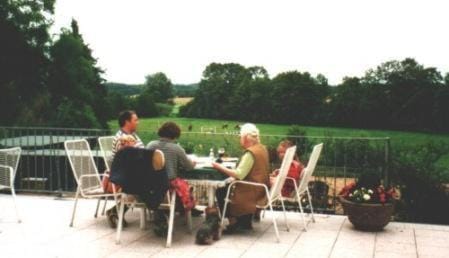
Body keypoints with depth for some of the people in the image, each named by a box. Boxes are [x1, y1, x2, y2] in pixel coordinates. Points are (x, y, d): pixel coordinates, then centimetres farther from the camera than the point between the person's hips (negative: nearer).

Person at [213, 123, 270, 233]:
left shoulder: (250, 152, -21)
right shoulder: (262, 148, 7)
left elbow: (239, 175, -25)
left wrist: (220, 167, -17)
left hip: (253, 192, -9)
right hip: (261, 189, 9)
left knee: (221, 192, 1)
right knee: (228, 187, 22)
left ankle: (234, 222, 7)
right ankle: (245, 221, 21)